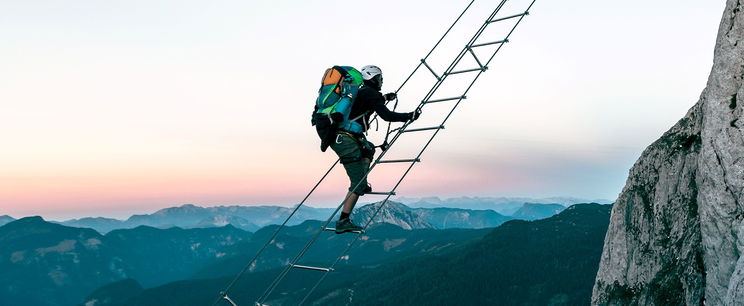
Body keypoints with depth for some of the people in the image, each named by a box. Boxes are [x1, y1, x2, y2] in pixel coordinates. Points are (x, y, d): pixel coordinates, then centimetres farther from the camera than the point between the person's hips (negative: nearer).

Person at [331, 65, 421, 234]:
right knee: (358, 183, -6)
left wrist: (385, 97, 50)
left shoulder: (359, 91, 19)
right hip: (346, 139, -9)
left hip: (335, 136, 9)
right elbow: (387, 115, -13)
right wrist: (410, 116, -2)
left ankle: (362, 184, 21)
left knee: (369, 148, 33)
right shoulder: (370, 93, -7)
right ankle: (343, 221, -7)